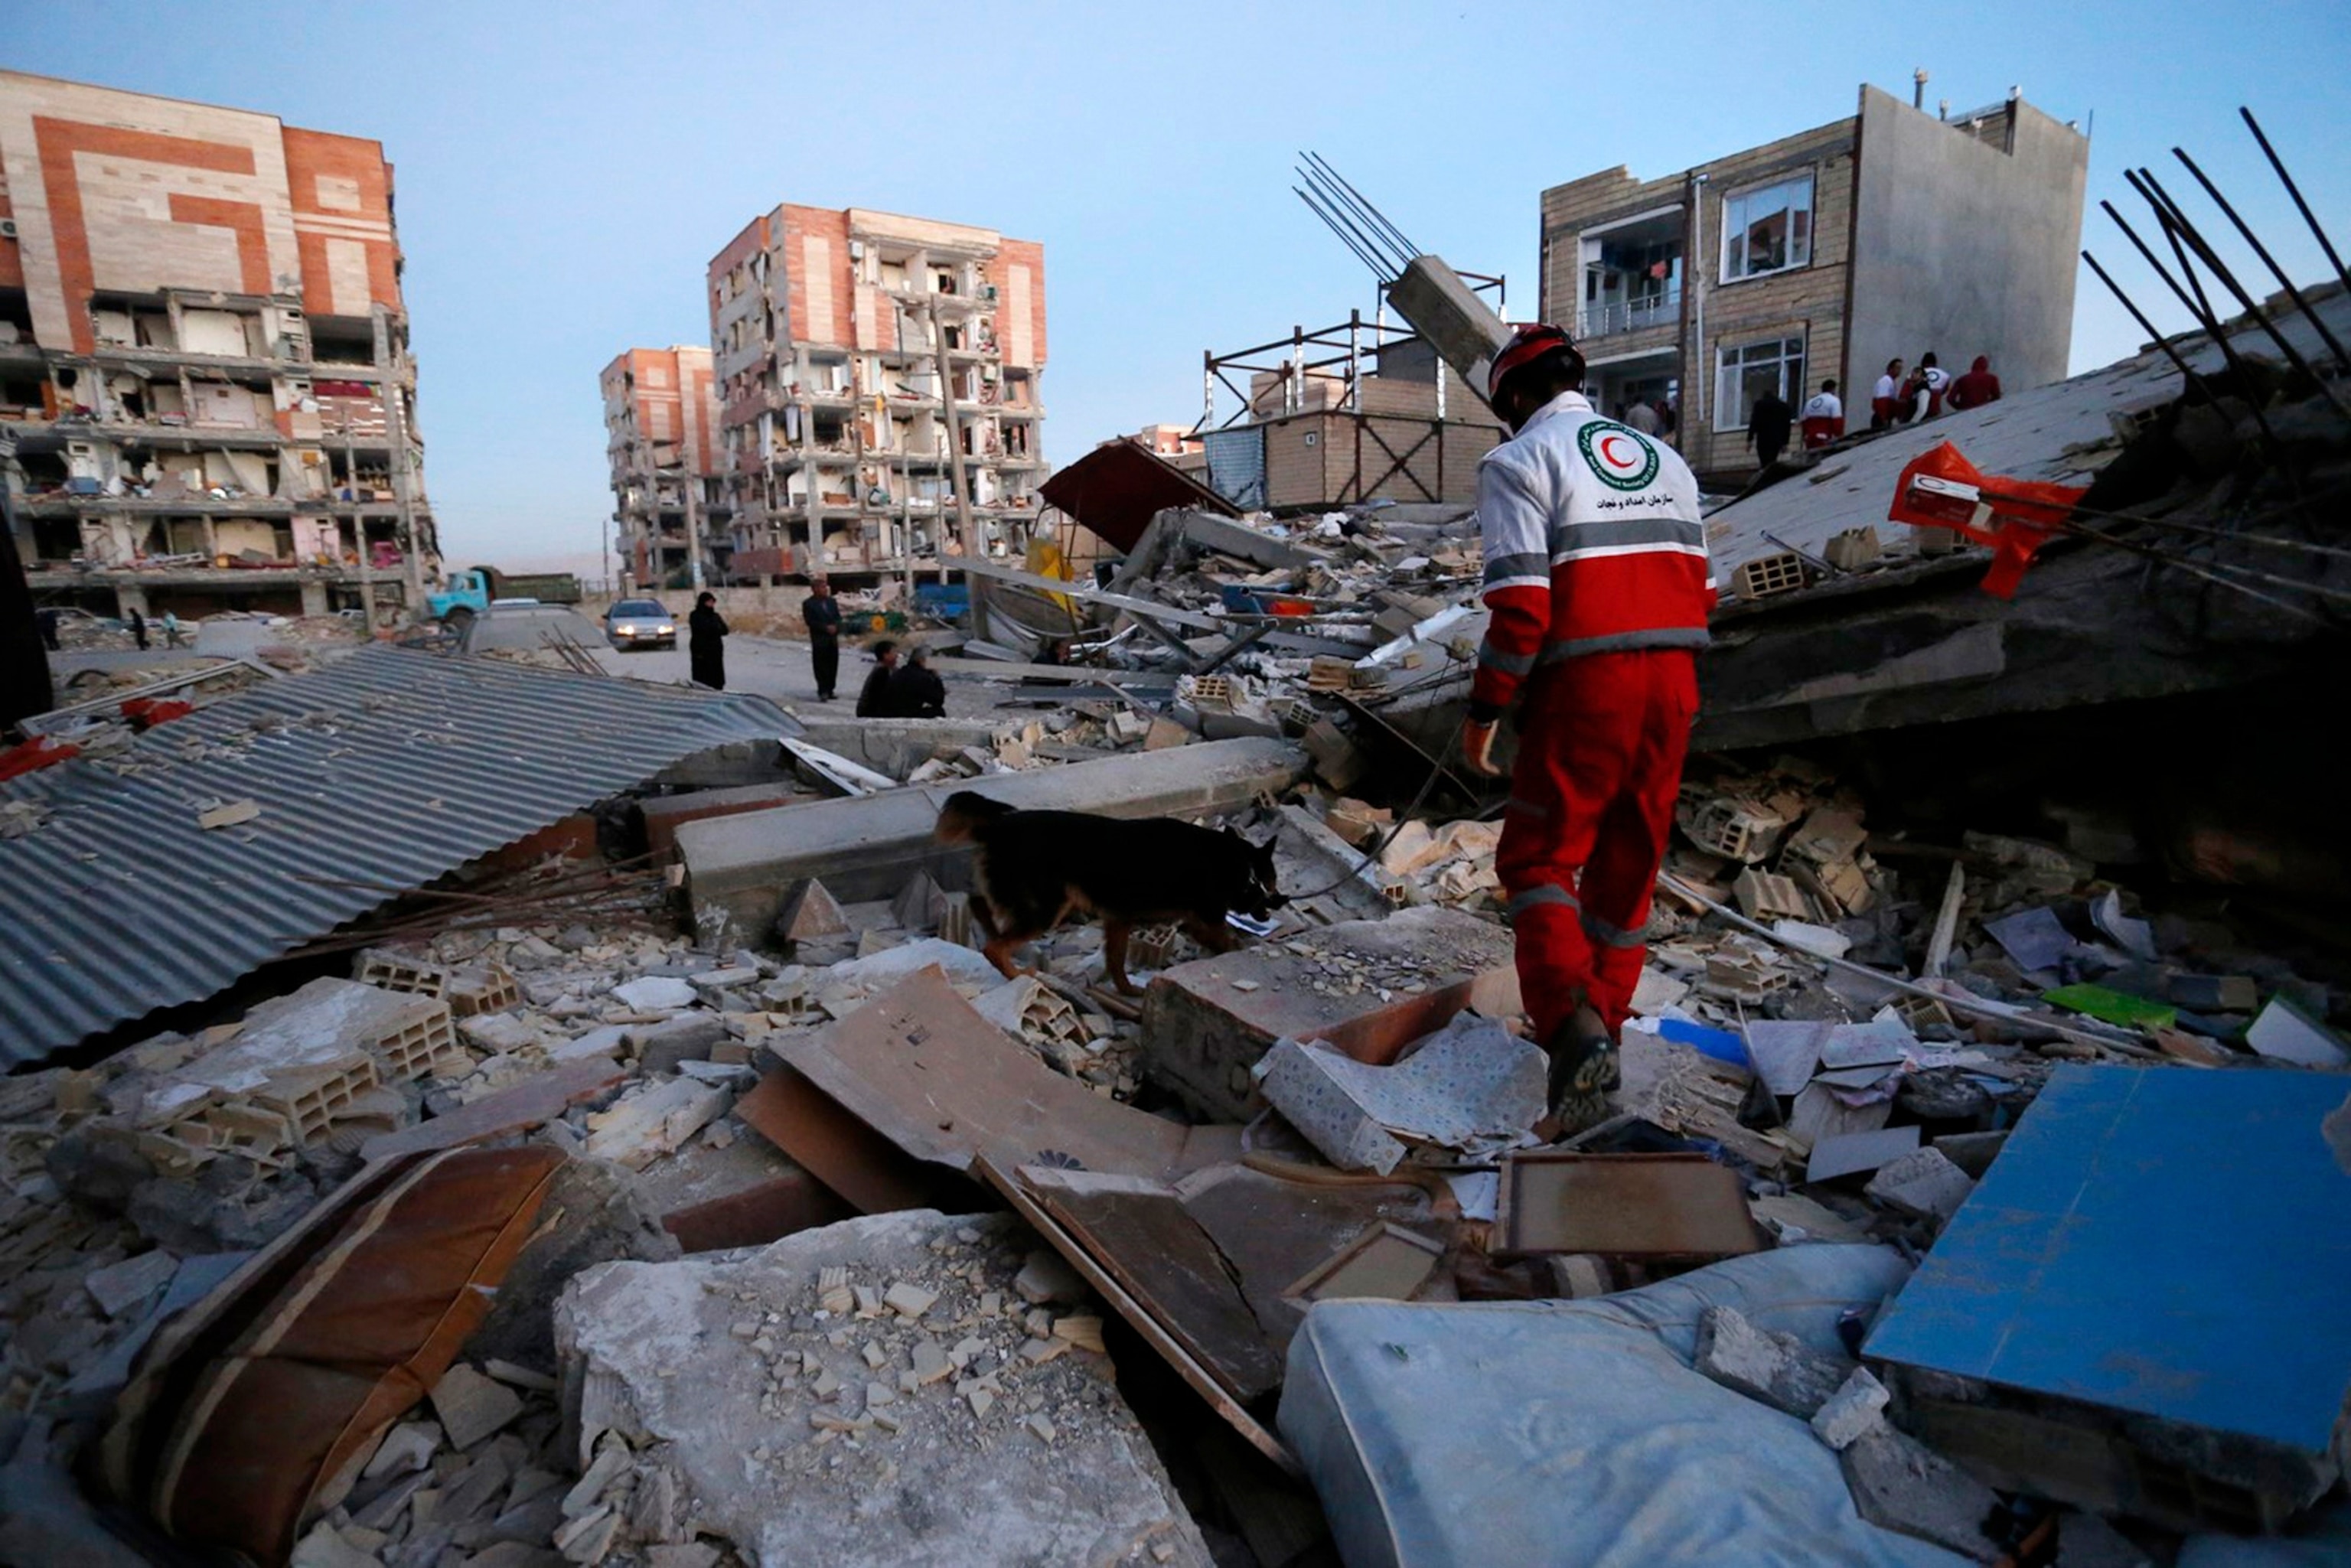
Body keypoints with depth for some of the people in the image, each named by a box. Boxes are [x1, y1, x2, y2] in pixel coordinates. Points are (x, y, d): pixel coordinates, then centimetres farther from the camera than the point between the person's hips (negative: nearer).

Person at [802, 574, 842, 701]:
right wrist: (826, 628, -16)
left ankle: (829, 690, 14)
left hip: (833, 639, 5)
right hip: (819, 640, -5)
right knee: (821, 667, -6)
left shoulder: (832, 601, 13)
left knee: (833, 666, 6)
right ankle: (823, 692, -5)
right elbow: (810, 621, -10)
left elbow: (838, 618, 12)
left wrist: (835, 627, -8)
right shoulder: (809, 604, -4)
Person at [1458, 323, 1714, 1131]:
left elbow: (1521, 605, -15)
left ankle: (1574, 1022, -14)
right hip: (1672, 683, 7)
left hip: (1583, 686, -6)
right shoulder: (1664, 459, 18)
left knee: (1539, 858, 4)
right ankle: (1602, 1022, 25)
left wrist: (1484, 709, -8)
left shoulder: (1520, 461, -4)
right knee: (1628, 862, 15)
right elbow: (1700, 589, 14)